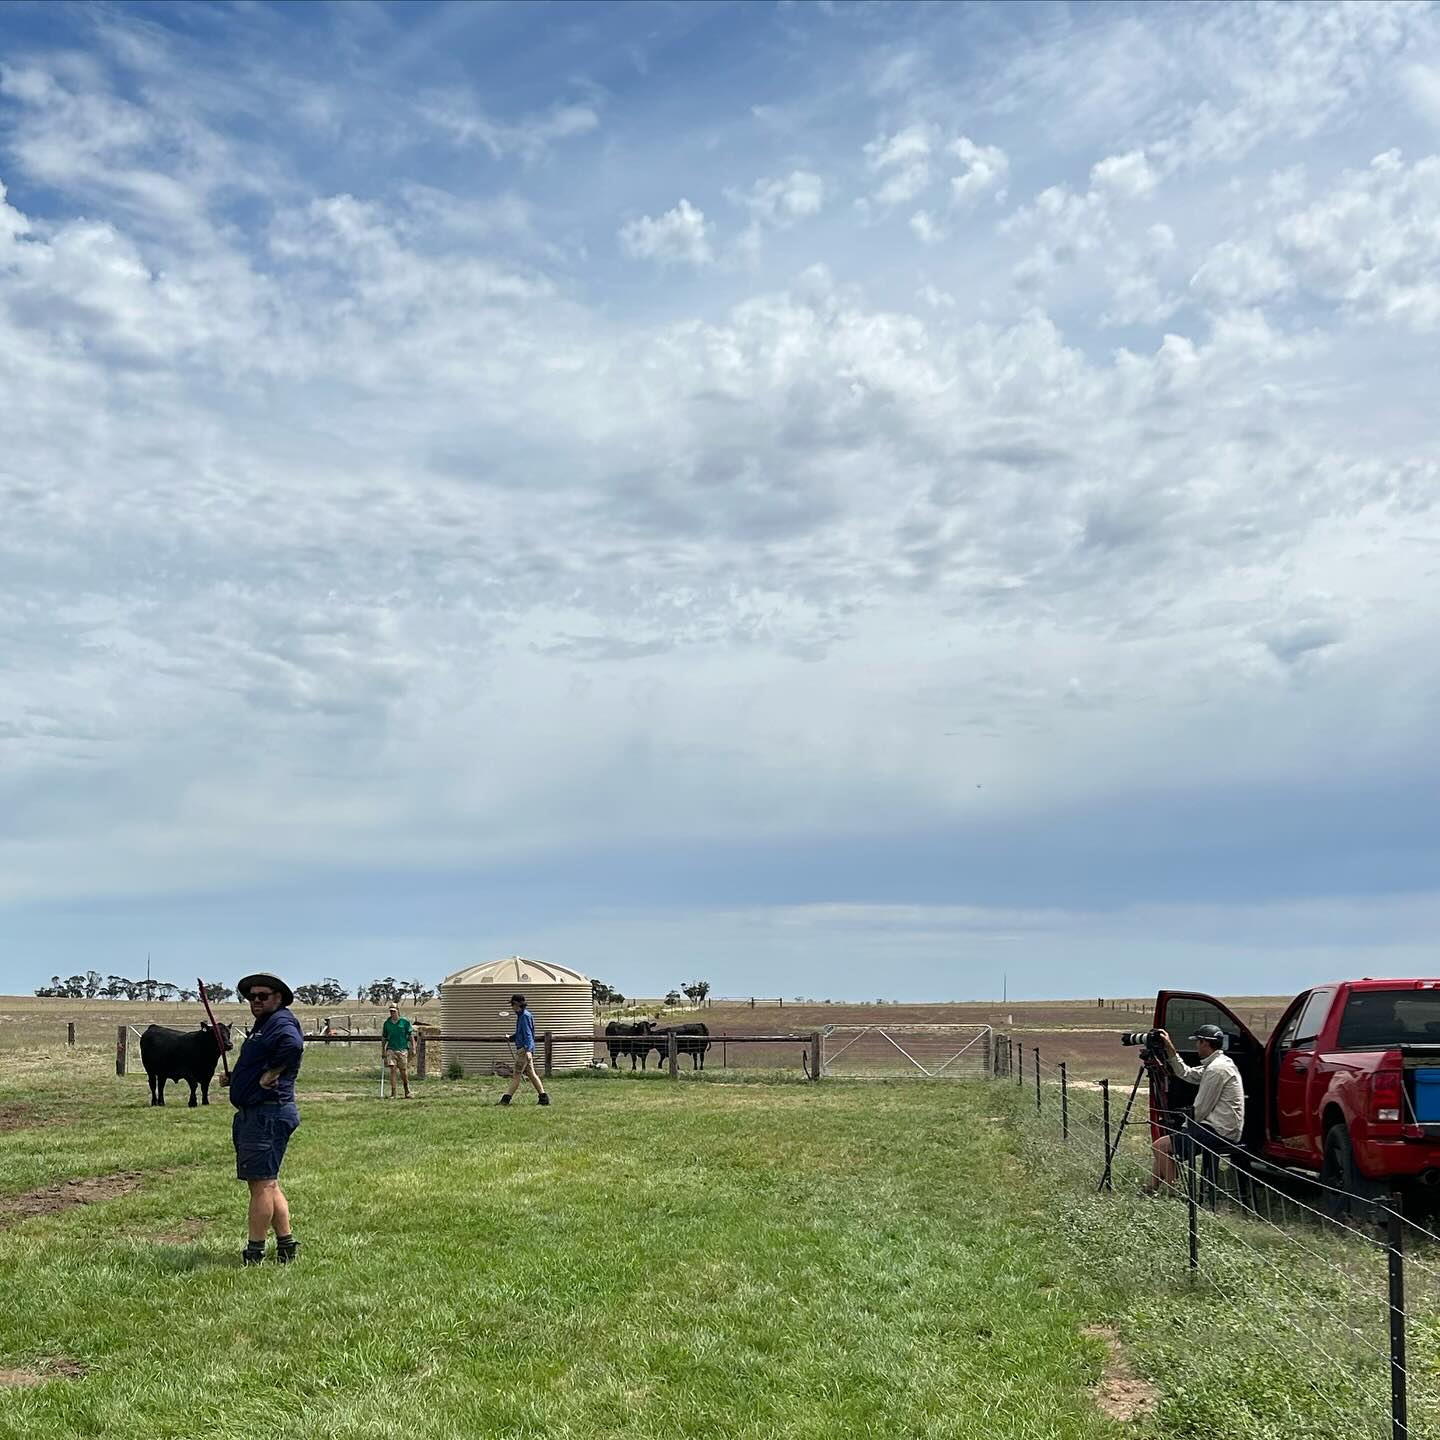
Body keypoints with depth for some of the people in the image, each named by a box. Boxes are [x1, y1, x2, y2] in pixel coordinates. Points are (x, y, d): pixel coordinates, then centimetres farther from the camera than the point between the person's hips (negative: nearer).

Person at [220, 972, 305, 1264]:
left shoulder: (282, 1022, -11)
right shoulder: (263, 1025, 22)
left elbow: (294, 1044, -34)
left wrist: (271, 1074, -24)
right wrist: (235, 1079, 15)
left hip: (268, 1115, -11)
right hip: (256, 1114, 12)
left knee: (261, 1183, -8)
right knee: (268, 1183, 15)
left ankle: (255, 1253, -4)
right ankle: (287, 1244, 20)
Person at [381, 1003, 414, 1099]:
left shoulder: (405, 1021, 0)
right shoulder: (387, 1023, 7)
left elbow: (410, 1036, 2)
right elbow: (384, 1038, 14)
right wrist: (383, 1051, 11)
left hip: (403, 1049, -1)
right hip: (391, 1049, 1)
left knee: (403, 1071, 3)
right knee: (392, 1070, -9)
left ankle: (407, 1089, 27)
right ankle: (393, 1093, -5)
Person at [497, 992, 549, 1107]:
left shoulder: (525, 1016, -13)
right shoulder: (521, 1016, 18)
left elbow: (528, 1034, -21)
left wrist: (528, 1050, -27)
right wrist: (510, 1038, 17)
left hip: (524, 1049, -10)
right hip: (523, 1049, 10)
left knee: (517, 1074, -6)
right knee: (530, 1073, 9)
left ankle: (507, 1098, -4)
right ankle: (543, 1097, 8)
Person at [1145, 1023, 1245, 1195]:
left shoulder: (1216, 1069, -20)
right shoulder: (1220, 1063, 13)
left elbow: (1201, 1109, -16)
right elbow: (1186, 1074, 20)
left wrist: (1185, 1127, -1)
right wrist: (1170, 1050, 14)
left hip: (1220, 1132, -11)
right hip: (1223, 1130, 11)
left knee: (1160, 1146, -10)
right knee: (1167, 1141, 18)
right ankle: (1150, 1190, 18)